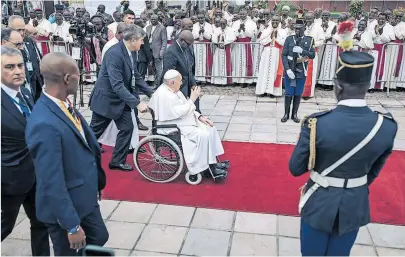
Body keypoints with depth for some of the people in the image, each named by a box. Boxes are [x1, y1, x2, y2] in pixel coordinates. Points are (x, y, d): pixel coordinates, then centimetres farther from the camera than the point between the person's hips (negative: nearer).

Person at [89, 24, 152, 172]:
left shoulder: (131, 52, -1)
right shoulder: (114, 53, -28)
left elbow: (136, 76, 9)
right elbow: (117, 85, -32)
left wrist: (151, 93, 2)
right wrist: (137, 103, -33)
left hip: (121, 98, 8)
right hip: (106, 98, -8)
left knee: (127, 128, 7)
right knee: (94, 132, 6)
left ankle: (118, 161, 19)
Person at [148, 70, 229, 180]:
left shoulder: (174, 90, 11)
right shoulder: (163, 95, -21)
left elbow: (186, 108, 15)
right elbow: (178, 113, -26)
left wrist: (199, 116, 2)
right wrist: (192, 100, -19)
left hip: (184, 121, 11)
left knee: (210, 128, 2)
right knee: (203, 135, -24)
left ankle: (213, 162, 5)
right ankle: (210, 168, -12)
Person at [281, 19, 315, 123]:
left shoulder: (309, 40, 3)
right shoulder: (289, 39, -1)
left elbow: (312, 55, -1)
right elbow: (284, 55, -5)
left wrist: (302, 50, -18)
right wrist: (288, 69, -16)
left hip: (301, 72, 1)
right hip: (289, 71, -1)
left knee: (298, 94, 9)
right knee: (289, 93, 4)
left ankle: (295, 114, 20)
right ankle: (286, 114, 17)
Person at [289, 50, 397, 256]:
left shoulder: (317, 124, -26)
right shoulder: (387, 126, -15)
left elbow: (295, 168, -12)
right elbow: (373, 171, 2)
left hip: (319, 204, -2)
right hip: (355, 206, 3)